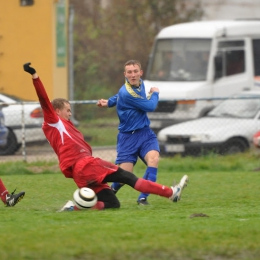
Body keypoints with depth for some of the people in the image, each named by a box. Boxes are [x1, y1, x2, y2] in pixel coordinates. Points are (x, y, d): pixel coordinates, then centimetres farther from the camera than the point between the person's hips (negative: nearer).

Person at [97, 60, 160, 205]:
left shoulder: (140, 84, 4)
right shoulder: (127, 93, -21)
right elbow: (150, 106, -15)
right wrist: (155, 94, 5)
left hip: (145, 133, 5)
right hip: (128, 137, -5)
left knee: (153, 159, -24)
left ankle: (143, 198, -17)